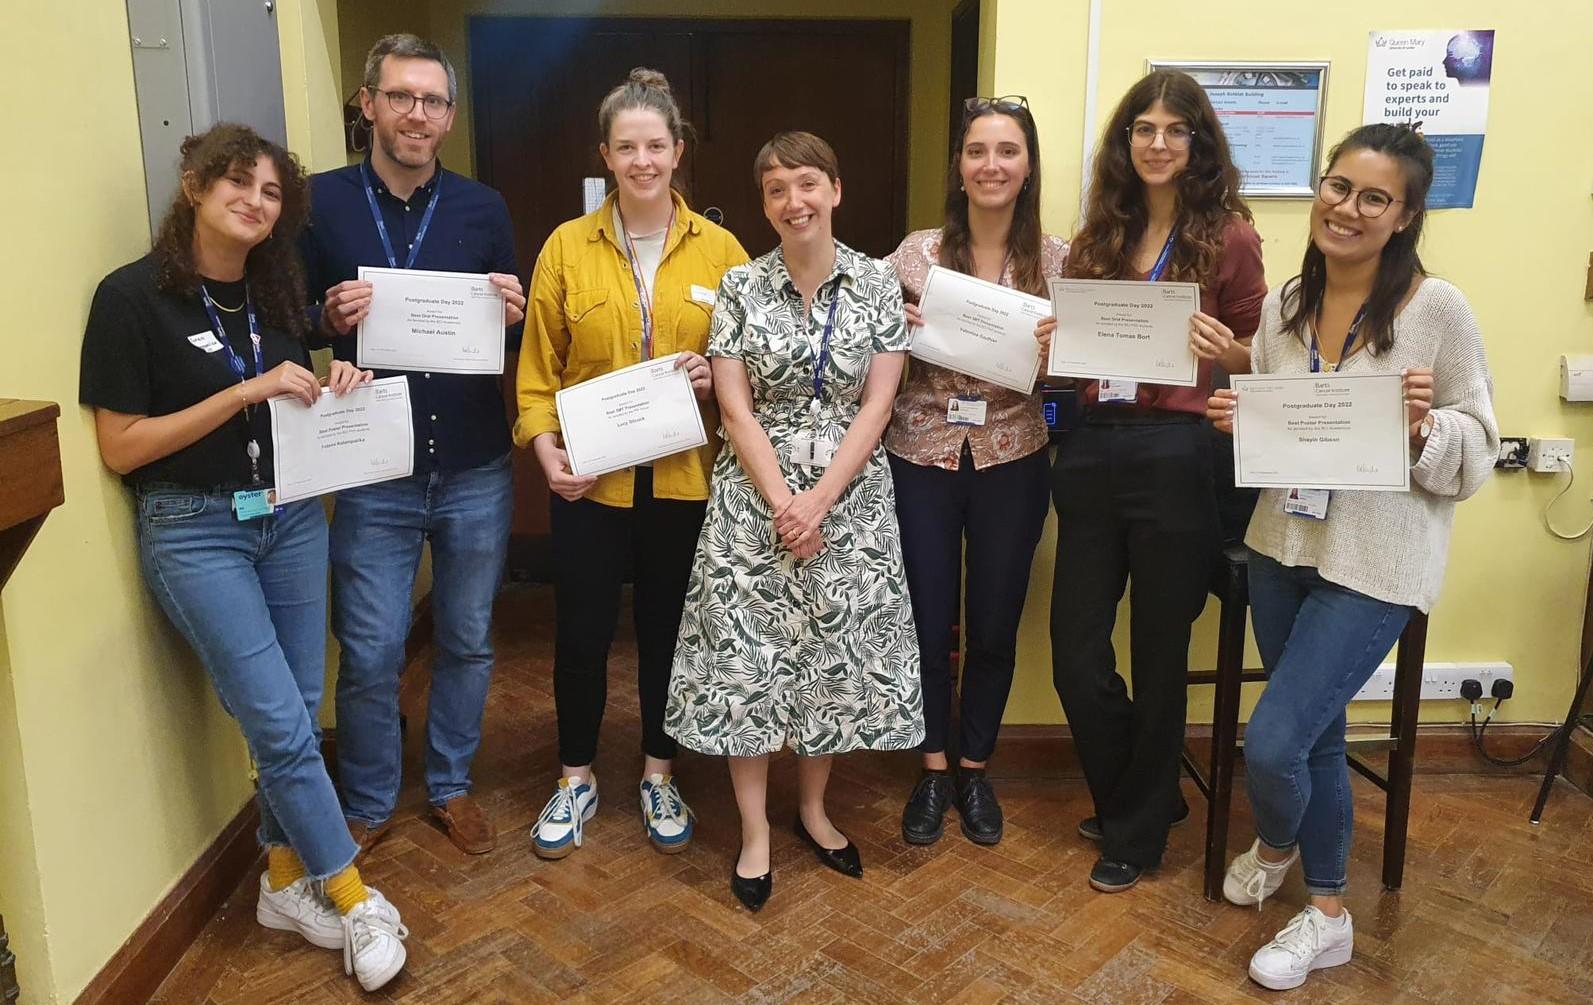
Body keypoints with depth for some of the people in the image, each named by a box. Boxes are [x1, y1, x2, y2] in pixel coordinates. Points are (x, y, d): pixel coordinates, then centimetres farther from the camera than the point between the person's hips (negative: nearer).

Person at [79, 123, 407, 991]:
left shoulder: (276, 291, 6)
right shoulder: (134, 295, -11)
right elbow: (119, 448, -13)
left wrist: (331, 392, -3)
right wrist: (247, 391, -19)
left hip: (292, 514, 6)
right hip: (194, 529, -6)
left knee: (296, 715, 10)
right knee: (281, 726, -5)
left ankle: (286, 882, 28)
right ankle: (355, 899, 10)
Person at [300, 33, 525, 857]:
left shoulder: (482, 209, 3)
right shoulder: (321, 201, -2)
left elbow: (515, 338, 9)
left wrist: (514, 315, -13)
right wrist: (328, 320, -18)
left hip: (475, 474, 2)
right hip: (373, 476, -2)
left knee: (467, 642, 14)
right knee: (370, 656, 5)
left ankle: (451, 785, 34)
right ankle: (368, 805, 27)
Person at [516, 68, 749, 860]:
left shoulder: (719, 250, 0)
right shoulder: (567, 246, 0)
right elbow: (538, 365, 2)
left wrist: (716, 376, -13)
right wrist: (543, 444, -11)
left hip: (683, 476, 0)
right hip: (589, 479, 0)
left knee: (667, 629, 13)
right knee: (582, 632, 9)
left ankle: (659, 777, 33)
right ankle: (575, 779, 30)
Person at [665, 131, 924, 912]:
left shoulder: (877, 284, 1)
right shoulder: (740, 287, 0)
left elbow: (877, 404, -4)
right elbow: (734, 409, -4)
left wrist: (819, 499, -13)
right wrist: (782, 503, -13)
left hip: (850, 498, 1)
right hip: (754, 496, 0)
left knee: (838, 651, 8)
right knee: (746, 657, 1)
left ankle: (813, 807, 29)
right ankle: (754, 830, 16)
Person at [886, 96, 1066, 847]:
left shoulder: (1057, 259, -2)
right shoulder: (917, 252, -3)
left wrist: (1056, 355, -16)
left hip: (1012, 463, 1)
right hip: (922, 459, 0)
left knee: (994, 628, 11)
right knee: (928, 624, 8)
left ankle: (974, 769, 32)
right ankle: (934, 770, 28)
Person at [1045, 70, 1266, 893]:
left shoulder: (1227, 236, -1)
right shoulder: (1099, 235, 12)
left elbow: (1260, 359, 1)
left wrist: (1222, 351, -20)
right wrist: (1057, 341, -5)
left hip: (1178, 456, -4)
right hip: (1091, 450, 5)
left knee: (1157, 653, 8)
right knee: (1075, 655, 7)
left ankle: (1137, 830, 29)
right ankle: (1139, 795, 34)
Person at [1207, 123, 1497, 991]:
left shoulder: (1439, 309, -12)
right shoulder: (1283, 303, 2)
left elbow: (1477, 456, -8)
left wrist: (1422, 428, -28)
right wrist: (1233, 420, -9)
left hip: (1377, 563, -5)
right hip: (1282, 546, 5)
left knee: (1271, 742, -10)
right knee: (1313, 733, 18)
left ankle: (1276, 845, 26)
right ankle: (1326, 913, 41)